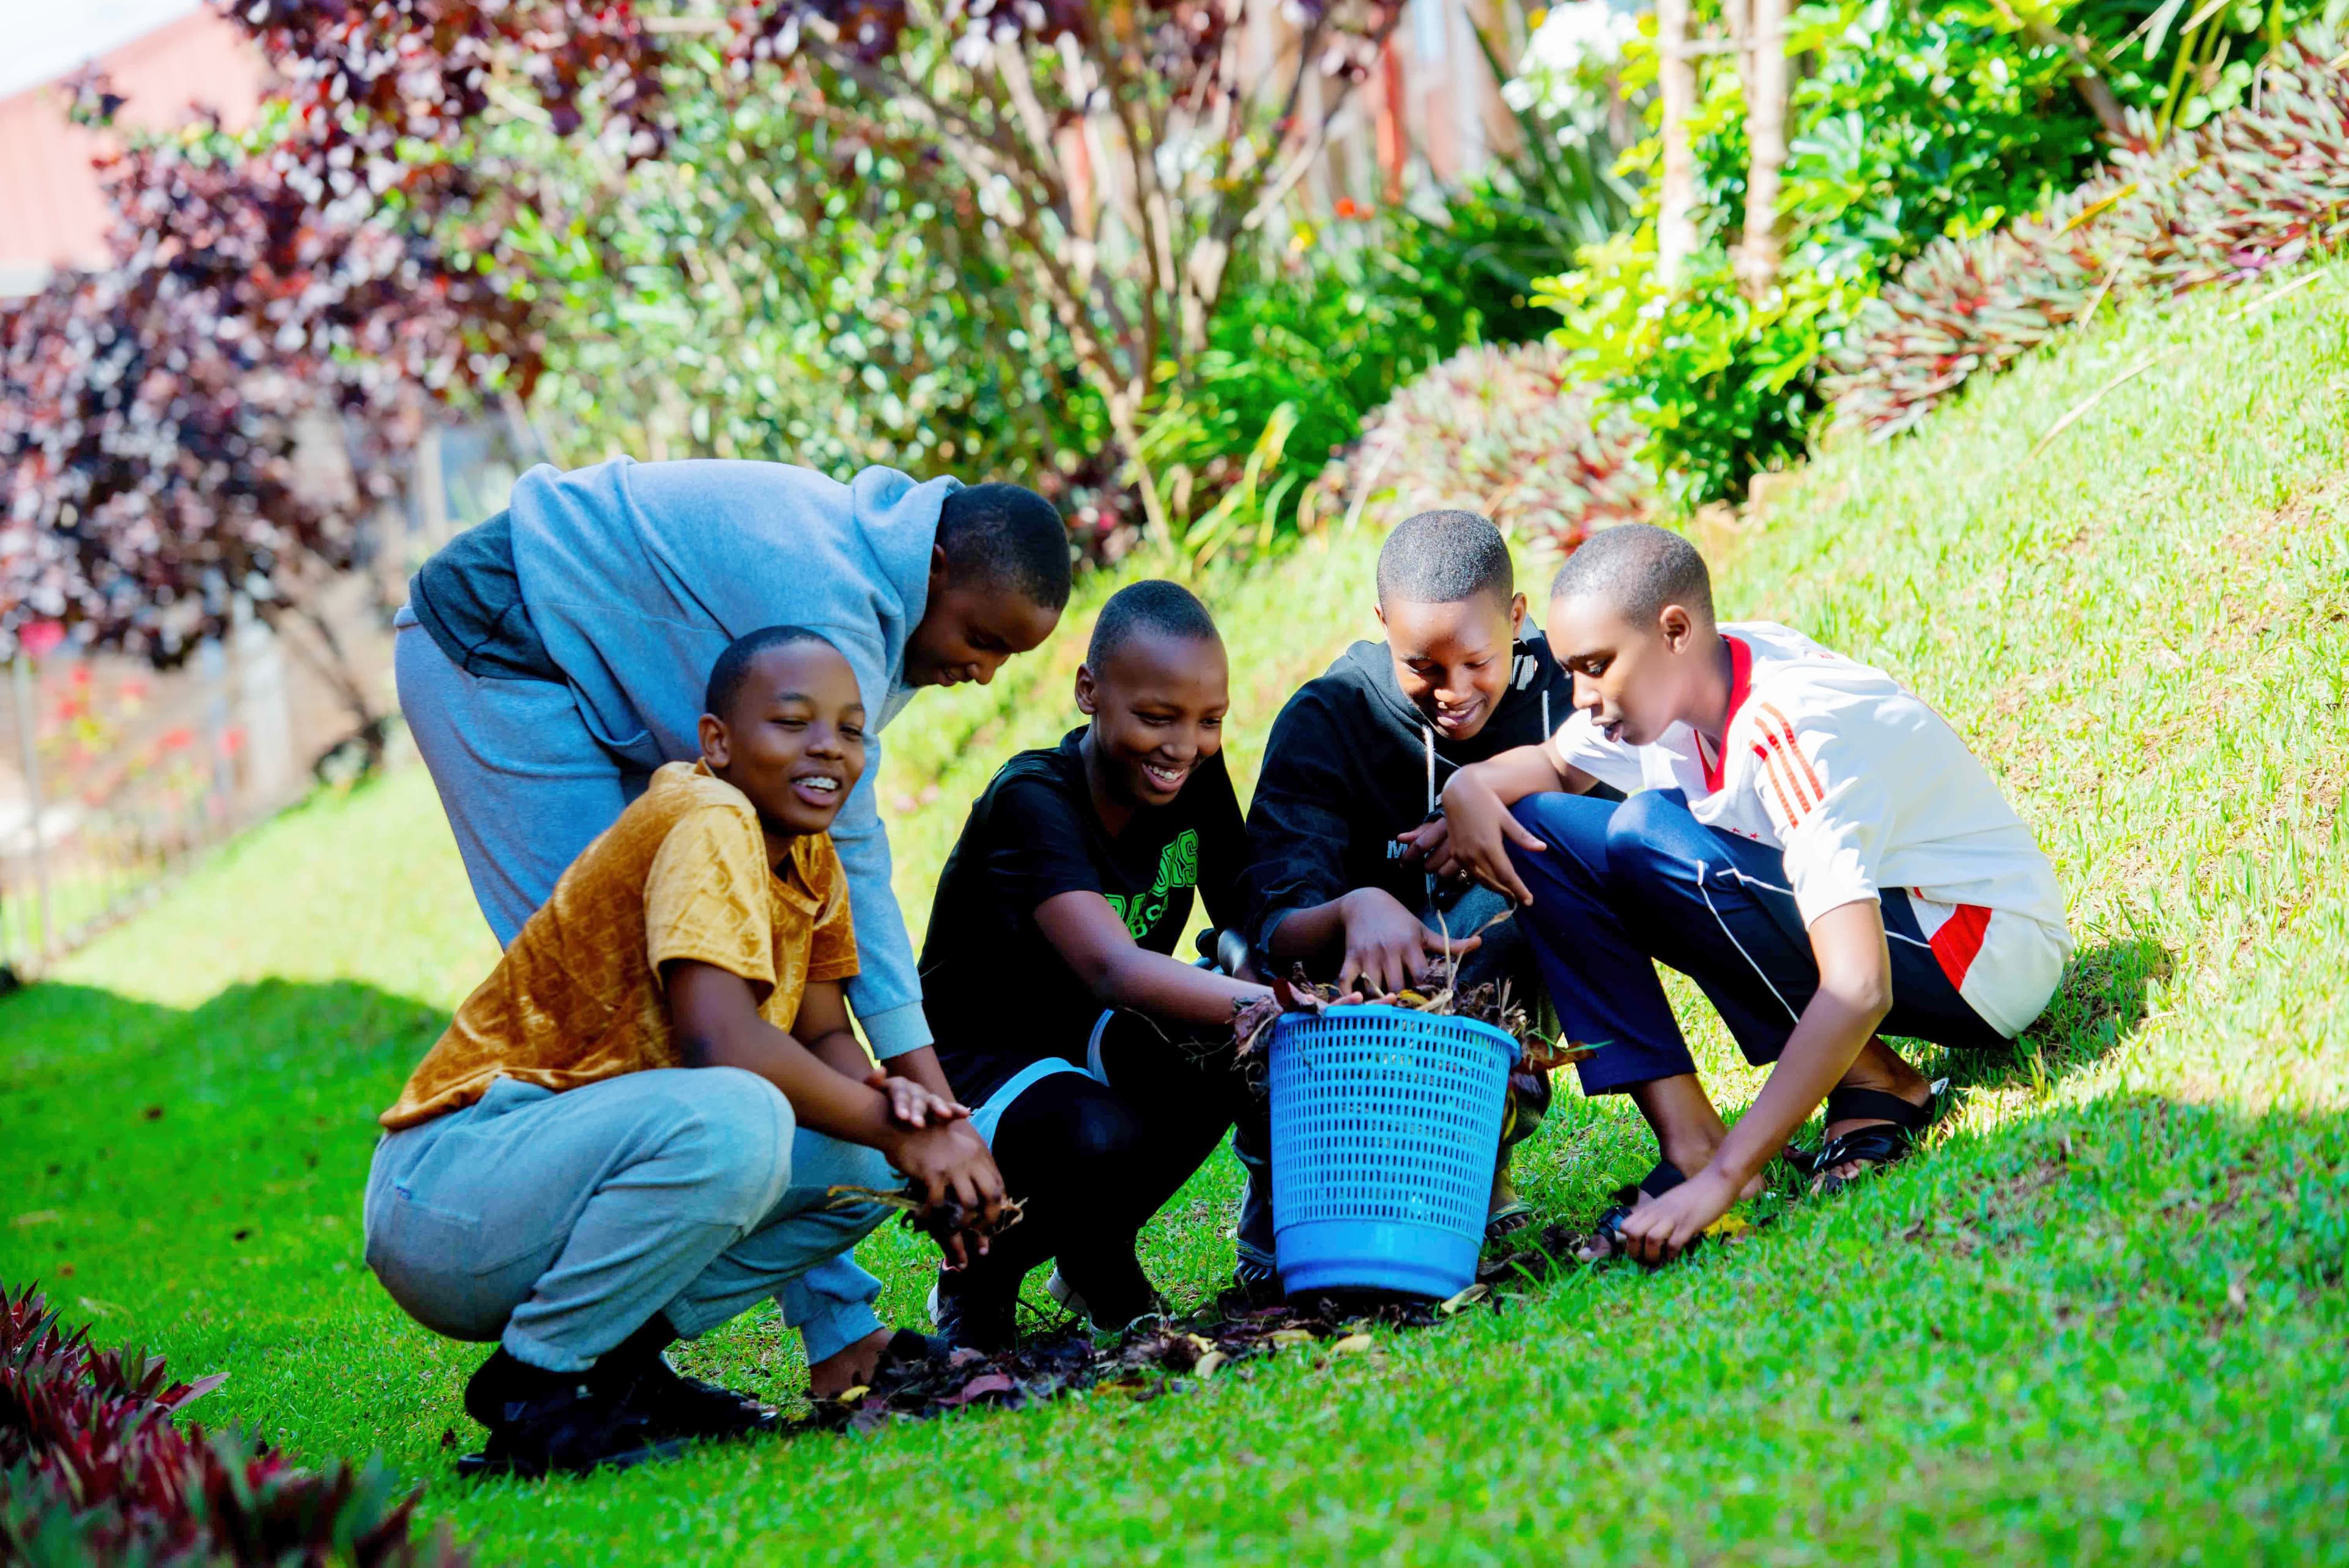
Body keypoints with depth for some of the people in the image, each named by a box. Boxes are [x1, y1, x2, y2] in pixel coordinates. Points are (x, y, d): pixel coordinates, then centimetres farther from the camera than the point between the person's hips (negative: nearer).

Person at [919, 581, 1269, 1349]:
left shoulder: (1197, 775, -6)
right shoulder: (1032, 801, -27)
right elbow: (1112, 969, -42)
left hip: (1093, 1047, 7)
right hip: (978, 1067, -7)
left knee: (1233, 1038, -25)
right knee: (1096, 1140, -40)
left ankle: (1099, 1259, 1)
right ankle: (983, 1271, -4)